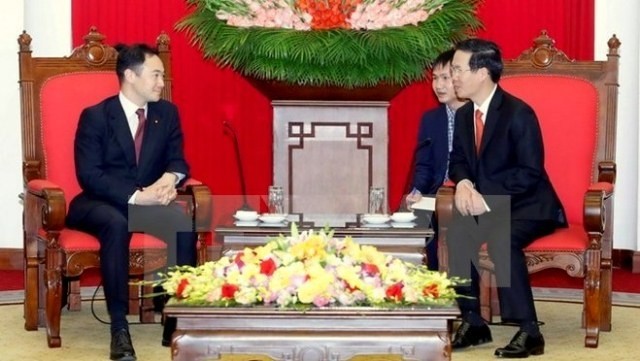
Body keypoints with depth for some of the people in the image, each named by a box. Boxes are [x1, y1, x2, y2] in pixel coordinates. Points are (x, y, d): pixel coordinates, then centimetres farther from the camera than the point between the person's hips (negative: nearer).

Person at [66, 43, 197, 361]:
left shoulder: (167, 113, 7)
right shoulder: (95, 116, -8)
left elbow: (177, 160, 7)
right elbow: (89, 175, -16)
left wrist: (170, 178, -20)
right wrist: (135, 195, -29)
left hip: (148, 201, 4)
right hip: (100, 204, -4)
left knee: (185, 224, -30)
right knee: (117, 224, -40)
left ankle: (178, 318, -22)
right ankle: (119, 327, -36)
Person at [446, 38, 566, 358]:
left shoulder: (518, 113, -16)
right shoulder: (463, 115, 6)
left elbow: (530, 173, -19)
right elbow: (458, 160, 14)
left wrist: (487, 197, -27)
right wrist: (463, 183, -11)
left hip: (528, 205, -6)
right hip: (487, 204, 6)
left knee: (502, 239, -36)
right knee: (455, 232, -24)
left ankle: (529, 331, -28)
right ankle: (473, 322, -13)